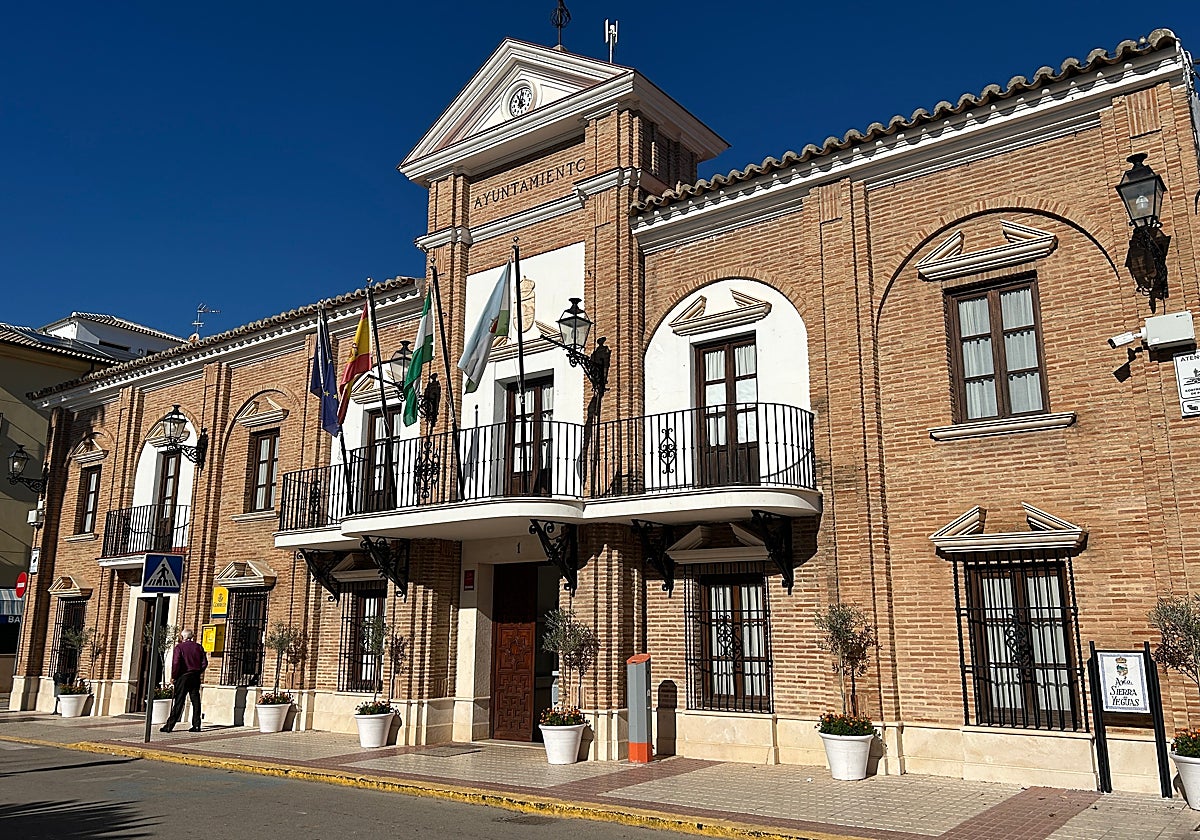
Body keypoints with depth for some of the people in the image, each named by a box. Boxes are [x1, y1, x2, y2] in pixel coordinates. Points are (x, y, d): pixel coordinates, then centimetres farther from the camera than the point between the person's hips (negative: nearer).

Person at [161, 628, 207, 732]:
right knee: (196, 701, 7)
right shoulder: (198, 647, 8)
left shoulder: (179, 647, -5)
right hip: (195, 677, 4)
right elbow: (204, 662, 5)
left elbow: (176, 662, -15)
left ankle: (169, 726, -1)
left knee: (178, 702, -2)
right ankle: (196, 725, 7)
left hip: (183, 676, -4)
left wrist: (173, 676, -7)